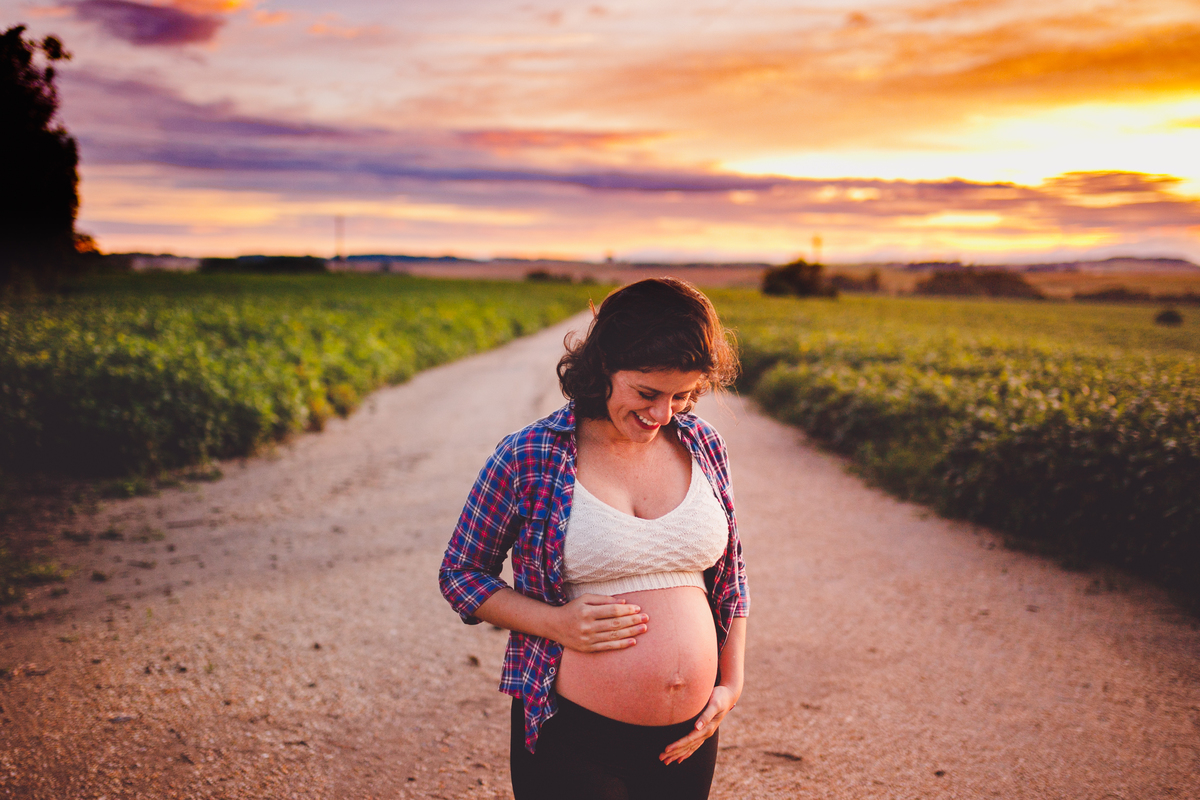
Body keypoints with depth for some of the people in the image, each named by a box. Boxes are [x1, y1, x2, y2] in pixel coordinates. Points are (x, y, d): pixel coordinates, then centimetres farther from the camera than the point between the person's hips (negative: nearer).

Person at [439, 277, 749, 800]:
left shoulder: (701, 445, 1)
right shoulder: (528, 459, -11)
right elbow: (459, 574, -1)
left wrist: (732, 681, 5)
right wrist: (555, 623, -15)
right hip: (573, 736, -4)